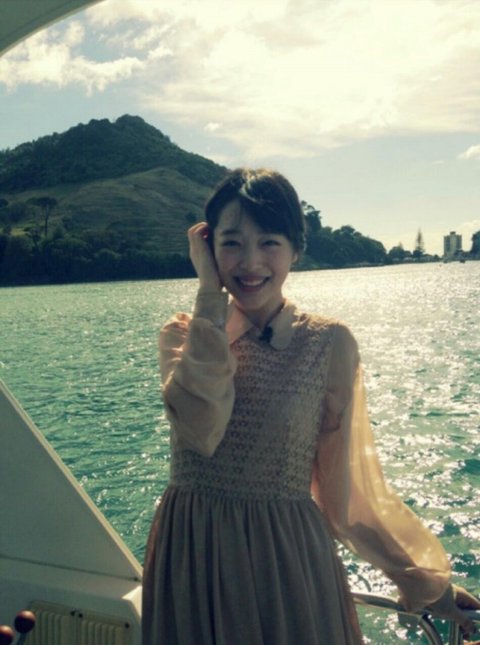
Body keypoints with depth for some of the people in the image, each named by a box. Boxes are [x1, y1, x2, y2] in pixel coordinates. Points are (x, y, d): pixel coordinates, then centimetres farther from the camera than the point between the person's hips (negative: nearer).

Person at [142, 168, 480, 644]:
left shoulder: (329, 344, -7)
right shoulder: (184, 335, -2)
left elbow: (342, 485, -1)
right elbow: (200, 429, -23)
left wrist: (426, 580, 2)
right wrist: (210, 295, -18)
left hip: (289, 559, -1)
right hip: (190, 556, 2)